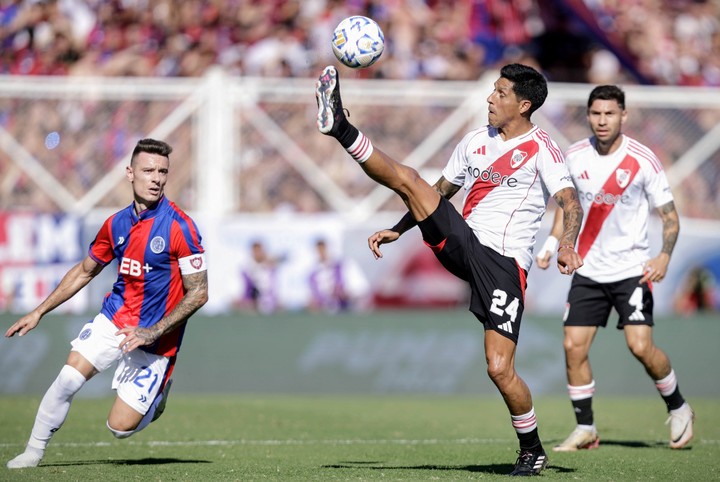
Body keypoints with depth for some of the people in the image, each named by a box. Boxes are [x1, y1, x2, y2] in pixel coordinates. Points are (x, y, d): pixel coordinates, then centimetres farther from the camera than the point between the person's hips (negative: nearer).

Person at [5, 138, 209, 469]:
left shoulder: (179, 227, -16)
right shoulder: (116, 223, 2)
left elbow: (198, 292, -14)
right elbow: (85, 271, 18)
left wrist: (152, 332, -21)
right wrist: (39, 312, 15)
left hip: (154, 340, -4)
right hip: (113, 319, 4)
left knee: (120, 426, -6)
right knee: (68, 378, -16)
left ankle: (157, 393, 26)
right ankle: (34, 451, 3)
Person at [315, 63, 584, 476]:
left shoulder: (541, 147, -5)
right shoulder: (476, 141, 15)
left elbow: (571, 203, -17)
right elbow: (439, 193, 27)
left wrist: (567, 245, -36)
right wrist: (398, 230, 21)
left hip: (504, 264, -6)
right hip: (462, 242, 6)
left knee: (500, 368, -11)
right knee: (407, 179, -11)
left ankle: (533, 452, 7)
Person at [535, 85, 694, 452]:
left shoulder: (643, 160, -11)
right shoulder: (574, 156, 0)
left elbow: (669, 216, -6)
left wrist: (664, 256, -22)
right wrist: (552, 244, 4)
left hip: (632, 269, -4)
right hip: (588, 268, 4)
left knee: (640, 346, -14)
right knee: (573, 346, -4)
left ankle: (678, 408, 10)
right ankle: (585, 429, 9)